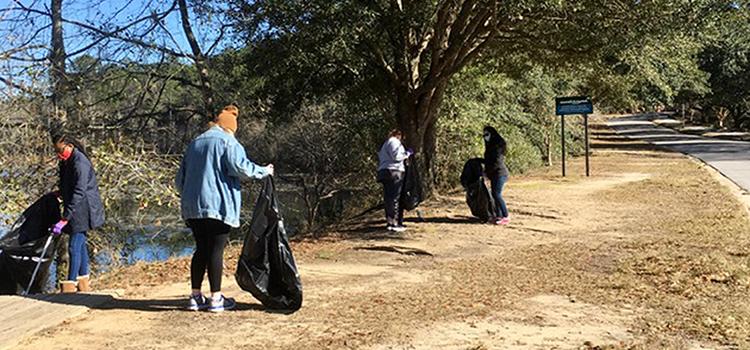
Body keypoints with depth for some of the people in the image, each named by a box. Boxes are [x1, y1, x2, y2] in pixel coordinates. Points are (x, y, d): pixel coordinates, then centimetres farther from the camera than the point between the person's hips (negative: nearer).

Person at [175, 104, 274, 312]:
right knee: (216, 250, -1)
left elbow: (180, 180, 21)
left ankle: (195, 297, 15)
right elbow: (240, 166, -19)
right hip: (218, 205, -6)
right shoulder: (227, 141, -2)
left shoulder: (195, 143, 19)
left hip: (193, 207, 7)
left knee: (201, 250, 13)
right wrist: (263, 171, -5)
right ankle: (216, 298, 4)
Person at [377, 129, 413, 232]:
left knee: (388, 198, 8)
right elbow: (396, 156, -12)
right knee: (395, 198, -11)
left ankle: (389, 222, 9)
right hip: (394, 172, -9)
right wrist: (407, 153, 0)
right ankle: (394, 223, -14)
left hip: (383, 172, 10)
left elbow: (380, 160, 21)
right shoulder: (394, 142, -2)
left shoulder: (385, 144, 28)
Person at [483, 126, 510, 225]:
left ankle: (506, 217, -7)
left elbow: (497, 162, -18)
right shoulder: (491, 145, 16)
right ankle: (498, 216, 14)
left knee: (497, 195, -11)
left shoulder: (499, 145, -13)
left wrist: (487, 172, -13)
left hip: (500, 173, -9)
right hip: (494, 174, 9)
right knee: (495, 195, 9)